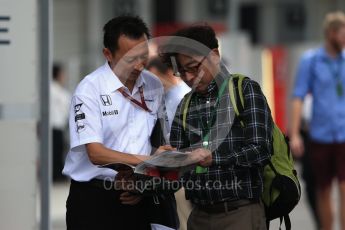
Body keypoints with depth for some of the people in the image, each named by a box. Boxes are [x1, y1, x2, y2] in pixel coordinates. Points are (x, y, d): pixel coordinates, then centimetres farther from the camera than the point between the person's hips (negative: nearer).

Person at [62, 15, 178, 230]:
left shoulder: (154, 86, 4)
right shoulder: (90, 89, -11)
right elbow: (95, 153, -18)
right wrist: (147, 161, -25)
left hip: (139, 196, 4)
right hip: (94, 198, -4)